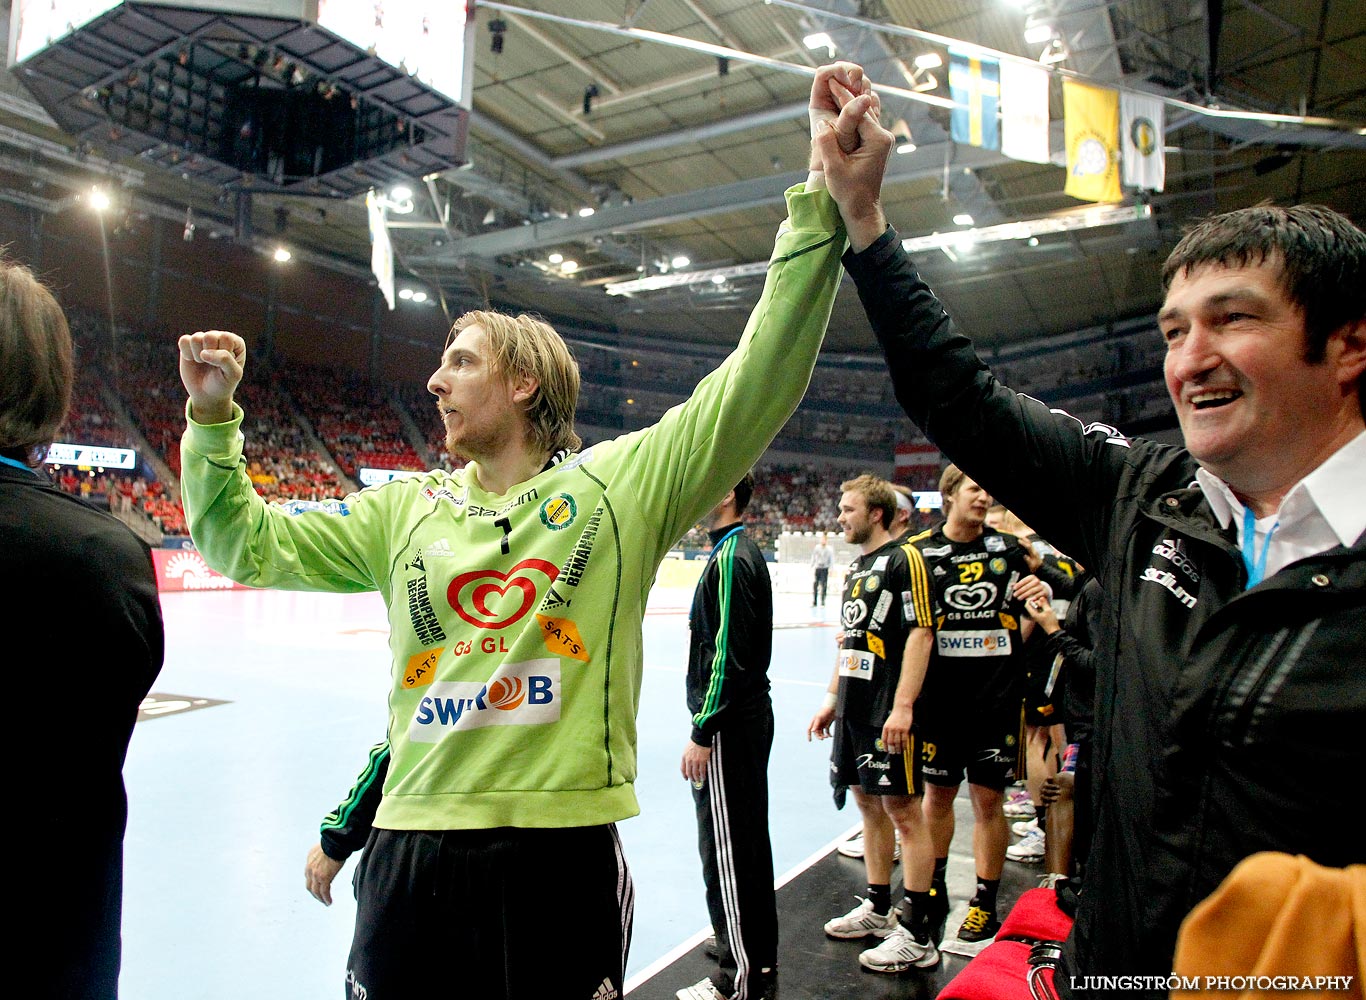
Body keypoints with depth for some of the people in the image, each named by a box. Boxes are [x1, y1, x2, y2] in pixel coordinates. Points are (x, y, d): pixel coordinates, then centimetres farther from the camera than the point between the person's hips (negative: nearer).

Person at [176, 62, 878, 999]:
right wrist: (213, 418, 3)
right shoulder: (407, 509, 8)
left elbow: (759, 379, -12)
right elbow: (247, 543, 14)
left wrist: (824, 192, -17)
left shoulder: (620, 481, -4)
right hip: (414, 844, 3)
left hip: (565, 851, -3)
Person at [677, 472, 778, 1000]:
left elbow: (728, 655, -23)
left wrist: (702, 733, -18)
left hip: (728, 727, -10)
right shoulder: (743, 551, 13)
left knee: (726, 851, 1)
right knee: (749, 840, 19)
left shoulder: (730, 558, -18)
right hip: (747, 718, 10)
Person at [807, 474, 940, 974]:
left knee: (901, 808, -2)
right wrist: (832, 698, 19)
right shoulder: (855, 567, 16)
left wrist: (902, 706, -22)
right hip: (853, 708, 9)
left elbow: (920, 634, -16)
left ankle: (916, 935, 8)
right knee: (867, 802, 16)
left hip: (889, 709, -9)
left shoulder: (904, 559, -10)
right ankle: (878, 909, 30)